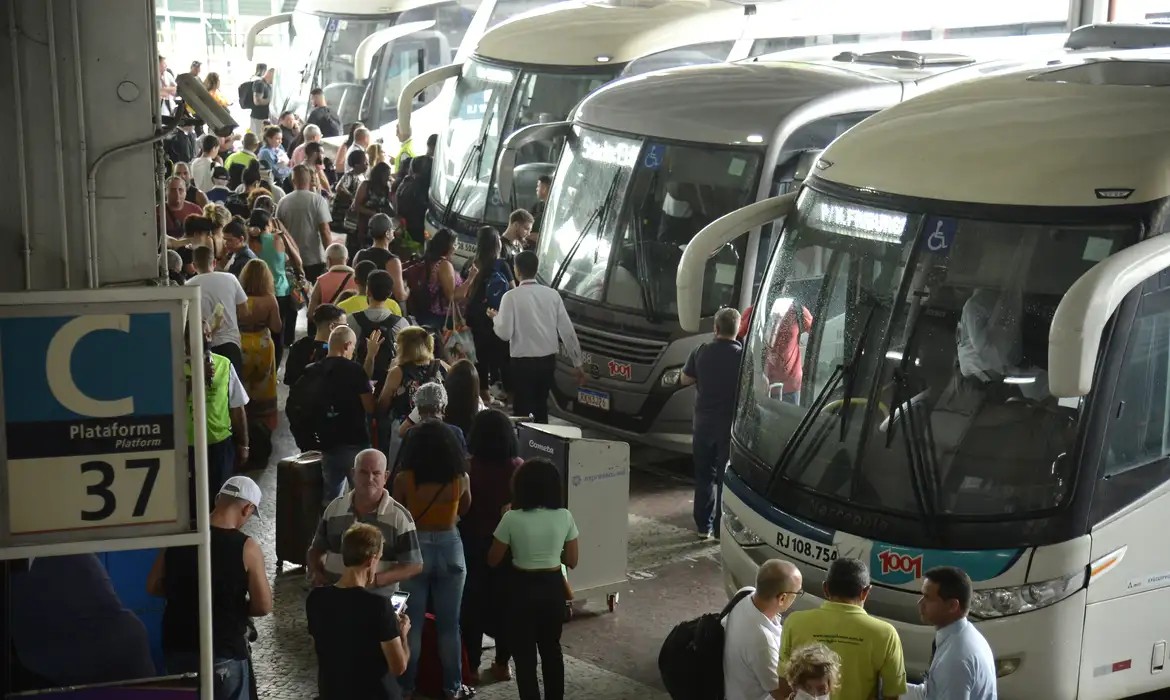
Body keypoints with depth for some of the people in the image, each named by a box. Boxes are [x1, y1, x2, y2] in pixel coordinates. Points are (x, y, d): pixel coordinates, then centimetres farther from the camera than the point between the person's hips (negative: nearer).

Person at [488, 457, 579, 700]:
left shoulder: (512, 519, -16)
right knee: (551, 648, 20)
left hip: (523, 588, -3)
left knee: (524, 652, 9)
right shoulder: (564, 517, -8)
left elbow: (493, 559, -6)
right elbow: (572, 561, 0)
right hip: (553, 587, 3)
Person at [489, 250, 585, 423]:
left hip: (523, 362, -4)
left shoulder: (512, 296, -11)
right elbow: (567, 331, 1)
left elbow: (505, 333, -13)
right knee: (541, 408, 20)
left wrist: (495, 318, 8)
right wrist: (577, 363, 7)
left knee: (522, 411, 5)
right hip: (548, 360, 5)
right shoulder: (552, 294, 1)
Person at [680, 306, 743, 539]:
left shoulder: (701, 352, -5)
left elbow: (684, 380, 7)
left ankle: (703, 526, 16)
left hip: (703, 424, 2)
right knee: (727, 477, 6)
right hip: (731, 424, -2)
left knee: (704, 475, 12)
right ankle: (722, 527, 7)